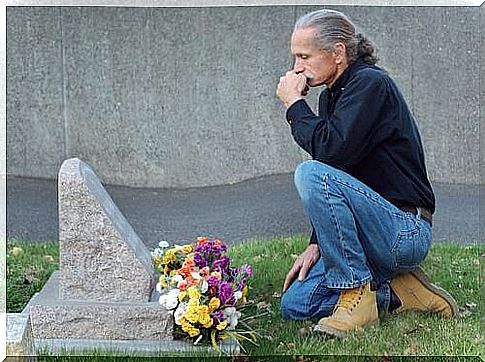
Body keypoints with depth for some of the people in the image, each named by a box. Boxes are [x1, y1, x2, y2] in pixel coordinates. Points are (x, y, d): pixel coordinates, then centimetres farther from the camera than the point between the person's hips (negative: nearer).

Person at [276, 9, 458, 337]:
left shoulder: (371, 83, -13)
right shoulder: (331, 96, 15)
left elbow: (332, 151, -27)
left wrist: (294, 104, -12)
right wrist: (317, 244, 9)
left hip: (405, 230, -9)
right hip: (379, 233, 9)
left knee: (310, 174, -29)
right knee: (295, 304, 0)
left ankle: (357, 293, -19)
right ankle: (399, 293, 6)